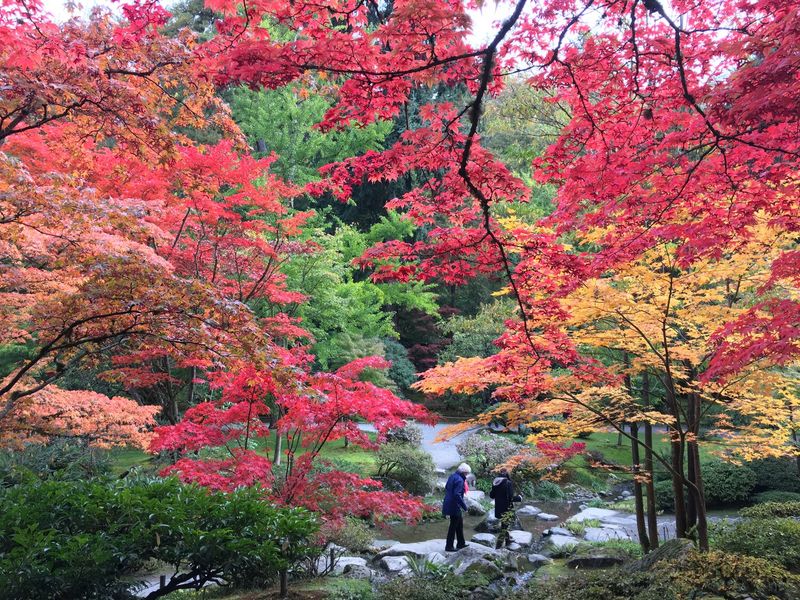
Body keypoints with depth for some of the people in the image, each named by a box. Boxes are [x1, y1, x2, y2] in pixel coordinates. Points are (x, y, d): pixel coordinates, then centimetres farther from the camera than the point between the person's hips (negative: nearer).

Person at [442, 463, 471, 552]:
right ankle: (449, 547, 10)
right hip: (454, 506, -10)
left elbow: (446, 488, 17)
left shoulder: (452, 476, 8)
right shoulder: (459, 480, -21)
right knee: (453, 526, 2)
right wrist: (464, 505, -19)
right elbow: (457, 494, -27)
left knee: (460, 523, 21)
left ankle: (461, 543, 32)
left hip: (449, 504, 10)